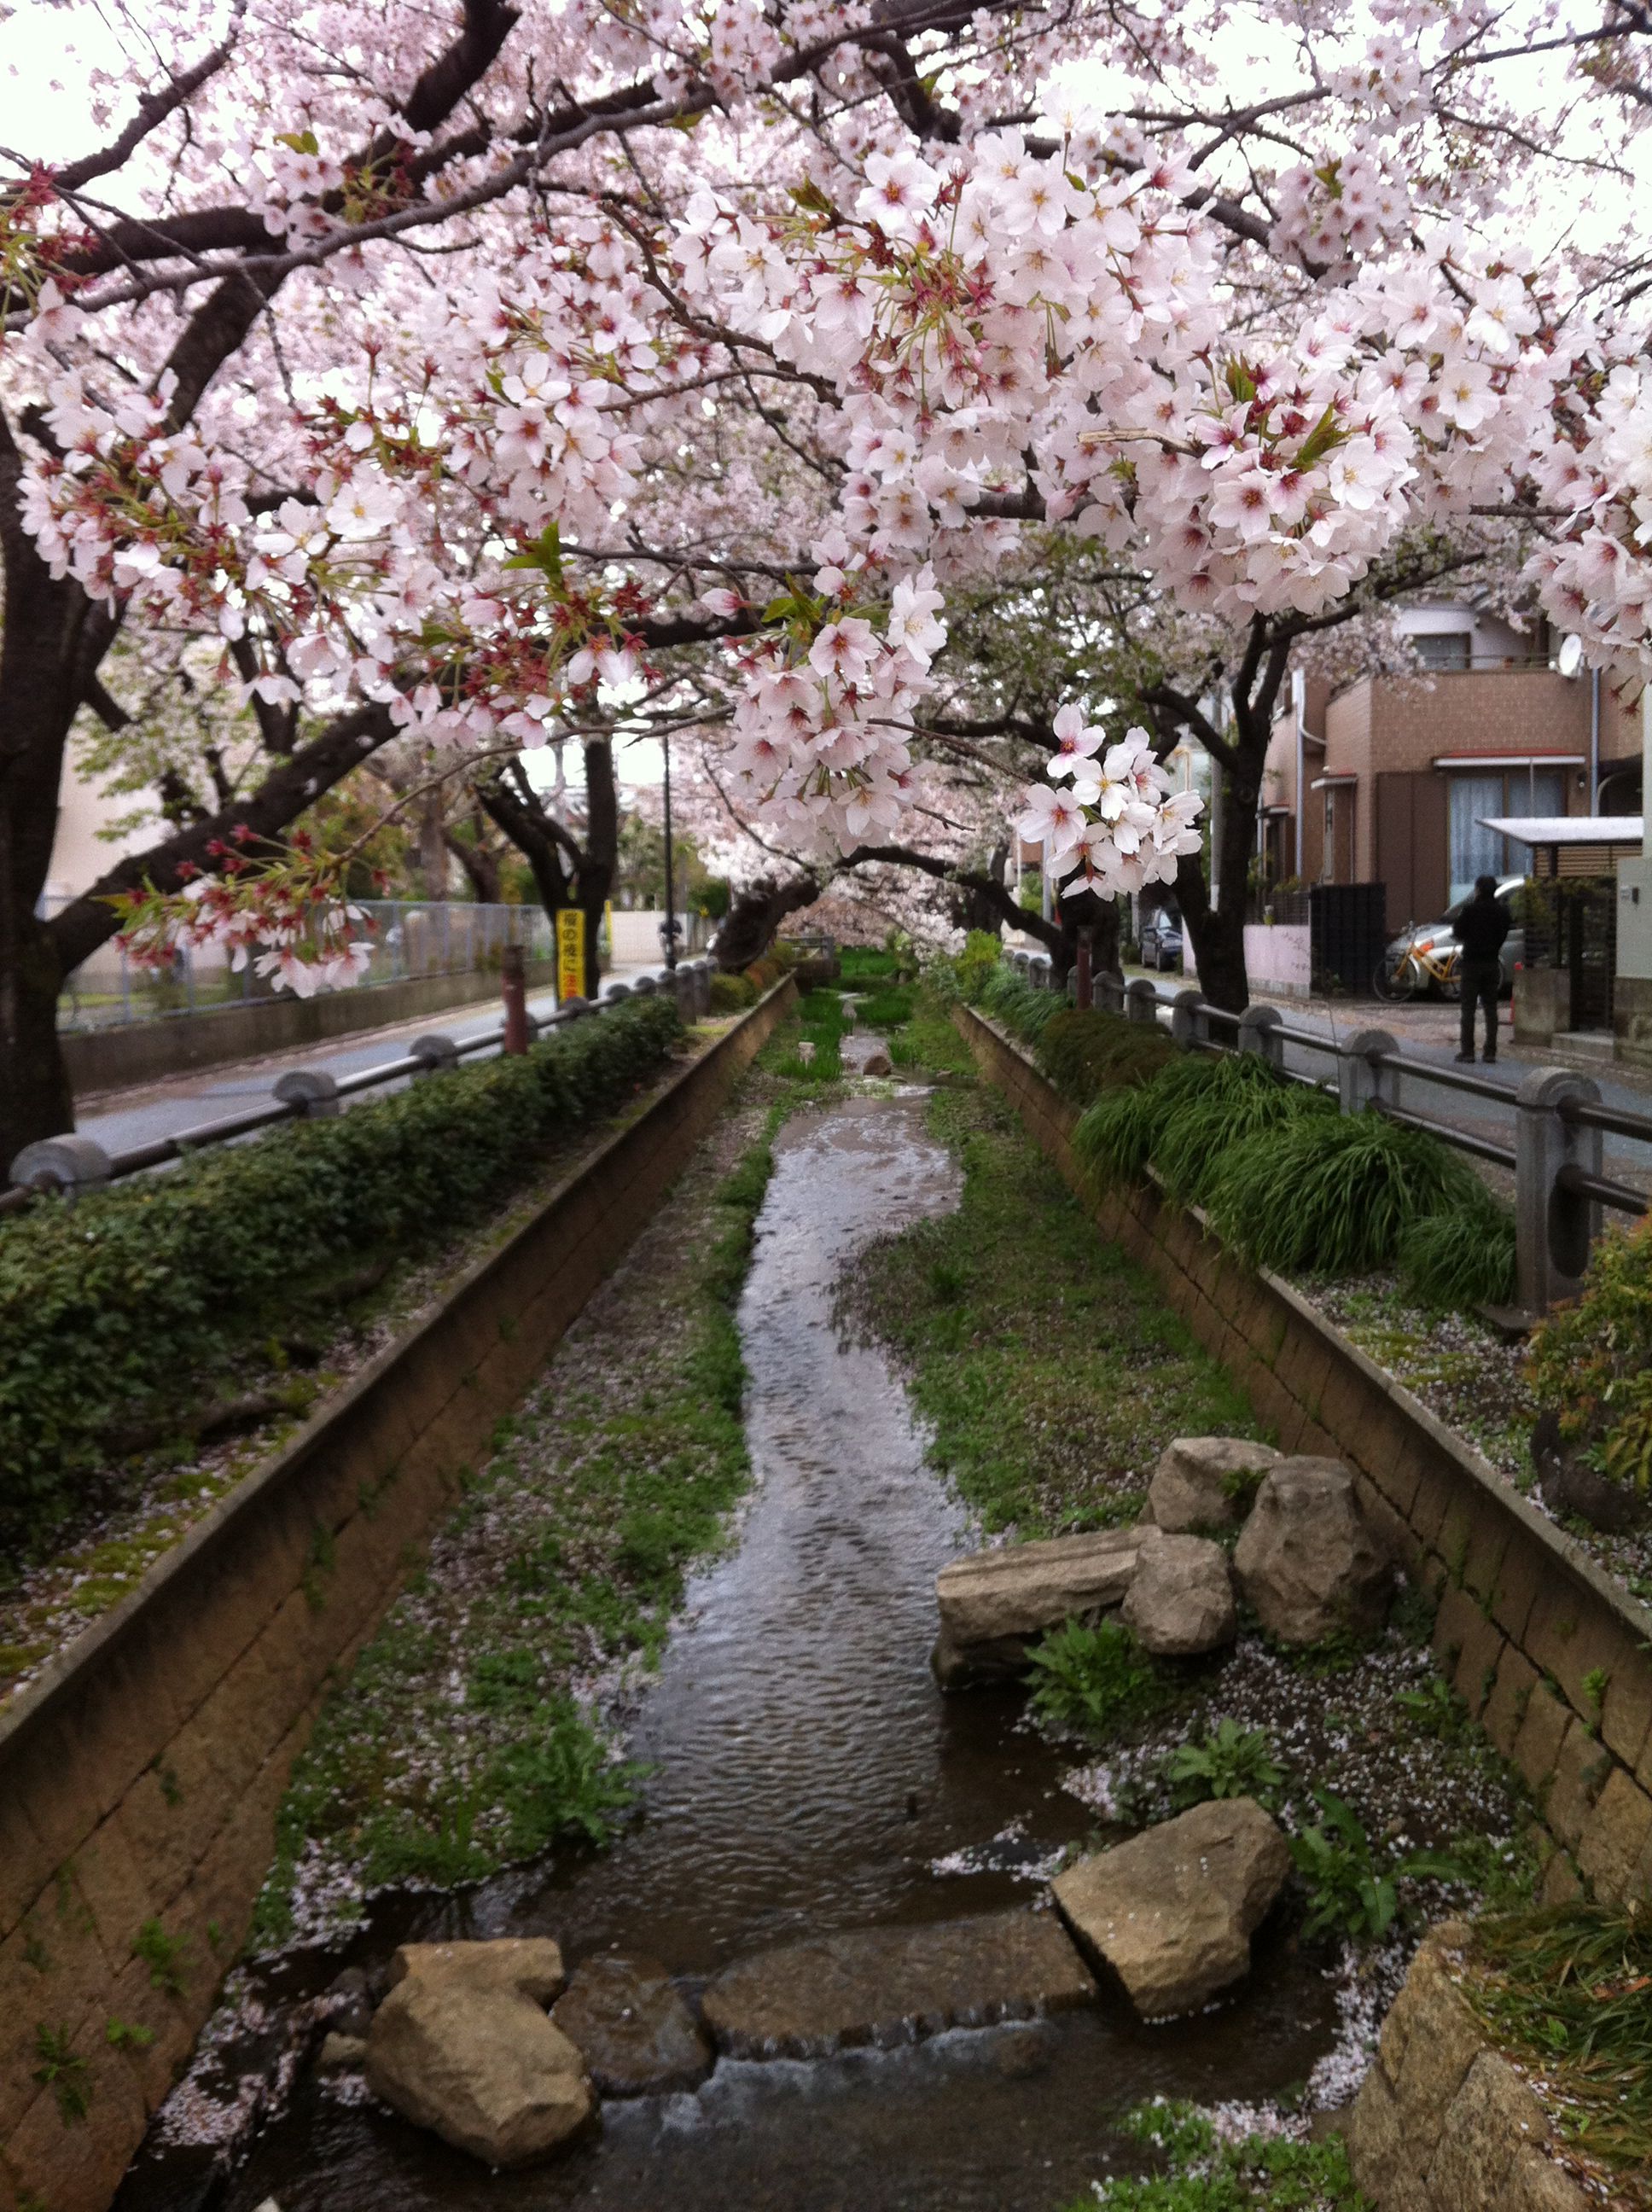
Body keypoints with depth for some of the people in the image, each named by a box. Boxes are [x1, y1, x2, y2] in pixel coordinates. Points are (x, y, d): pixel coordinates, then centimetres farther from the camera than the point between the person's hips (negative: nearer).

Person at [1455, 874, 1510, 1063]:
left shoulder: (1471, 909, -12)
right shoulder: (1502, 911, 3)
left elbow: (1459, 932, -6)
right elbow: (1503, 935, 9)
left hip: (1472, 962, -4)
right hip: (1492, 963, 4)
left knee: (1468, 1008, -1)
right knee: (1491, 1008, 8)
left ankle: (1468, 1051, -5)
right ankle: (1490, 1051, 5)